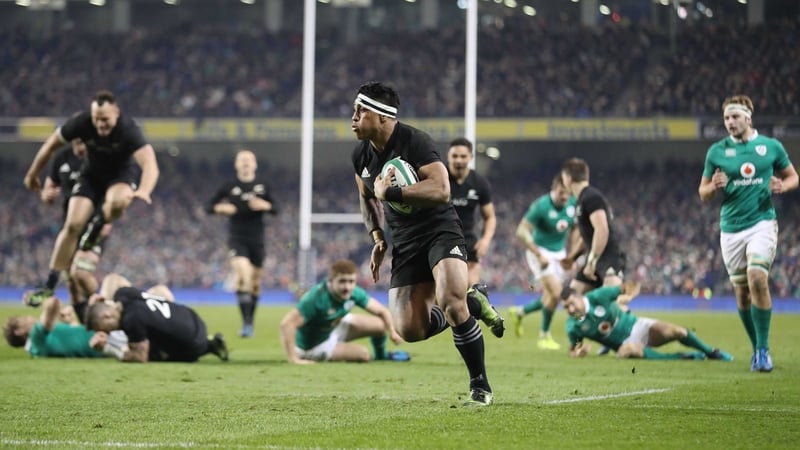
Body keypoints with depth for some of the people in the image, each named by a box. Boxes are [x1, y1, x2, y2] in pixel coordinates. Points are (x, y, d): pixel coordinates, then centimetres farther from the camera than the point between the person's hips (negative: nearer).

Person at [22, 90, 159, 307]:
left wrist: (144, 191, -64)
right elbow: (52, 143, -7)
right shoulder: (81, 122, -25)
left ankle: (97, 225, -1)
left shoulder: (128, 129, -33)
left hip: (120, 175, -2)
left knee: (118, 202, -37)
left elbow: (150, 164, -44)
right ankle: (50, 285, -4)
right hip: (91, 175, 2)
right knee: (73, 224, -13)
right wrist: (33, 174, 3)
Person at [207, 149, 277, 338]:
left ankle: (250, 322, 27)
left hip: (257, 240, 3)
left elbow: (274, 209, 9)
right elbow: (209, 207, 6)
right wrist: (221, 208, -15)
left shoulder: (263, 186, 7)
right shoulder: (228, 187, 2)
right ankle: (245, 322, -26)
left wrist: (264, 205, -12)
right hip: (237, 238, -3)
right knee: (243, 272, -24)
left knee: (255, 282, 10)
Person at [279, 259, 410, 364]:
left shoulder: (354, 293, -17)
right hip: (315, 345, -7)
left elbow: (381, 311, -3)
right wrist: (293, 359, -44)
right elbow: (287, 323, -43)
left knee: (380, 324, -2)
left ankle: (381, 355, 28)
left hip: (336, 327, 7)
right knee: (363, 354, -19)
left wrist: (392, 332, -20)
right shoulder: (317, 298, -38)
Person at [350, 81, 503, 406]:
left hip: (440, 231, -7)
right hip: (404, 242, 7)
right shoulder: (361, 155, 4)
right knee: (409, 330, -4)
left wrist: (390, 193, -31)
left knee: (449, 300, -30)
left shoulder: (415, 142, -18)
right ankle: (470, 303, 22)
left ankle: (480, 387, -15)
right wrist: (377, 238, 12)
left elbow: (441, 190, -30)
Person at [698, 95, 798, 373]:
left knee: (757, 279, -21)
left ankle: (763, 349, -12)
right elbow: (703, 194, 9)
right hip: (731, 229, 2)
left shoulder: (771, 146, 2)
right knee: (742, 292, 4)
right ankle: (757, 349, 21)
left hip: (762, 222, -2)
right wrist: (714, 186, -13)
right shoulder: (717, 151, 4)